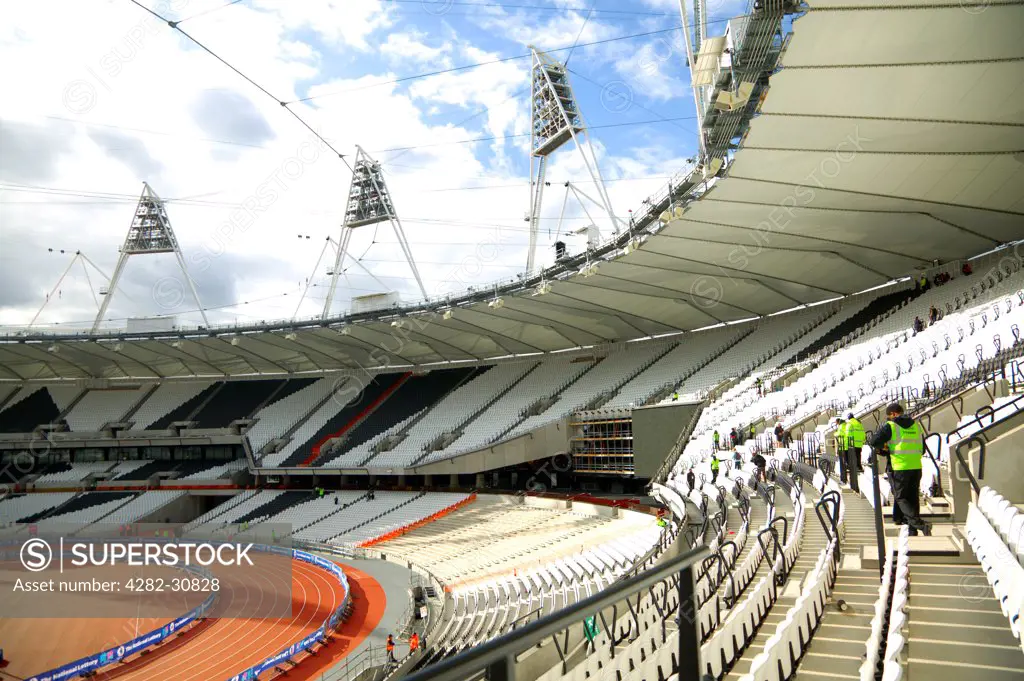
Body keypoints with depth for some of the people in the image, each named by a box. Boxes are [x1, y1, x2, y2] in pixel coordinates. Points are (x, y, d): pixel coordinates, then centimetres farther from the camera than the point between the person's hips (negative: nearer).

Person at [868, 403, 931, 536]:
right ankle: (913, 531, 13)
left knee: (900, 498, 1)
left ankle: (919, 524, -16)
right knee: (913, 498, 11)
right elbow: (922, 449, 17)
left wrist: (882, 449, 12)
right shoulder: (916, 425, 13)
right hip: (916, 467, 6)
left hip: (900, 467, -6)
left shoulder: (890, 426, -6)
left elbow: (874, 442, -8)